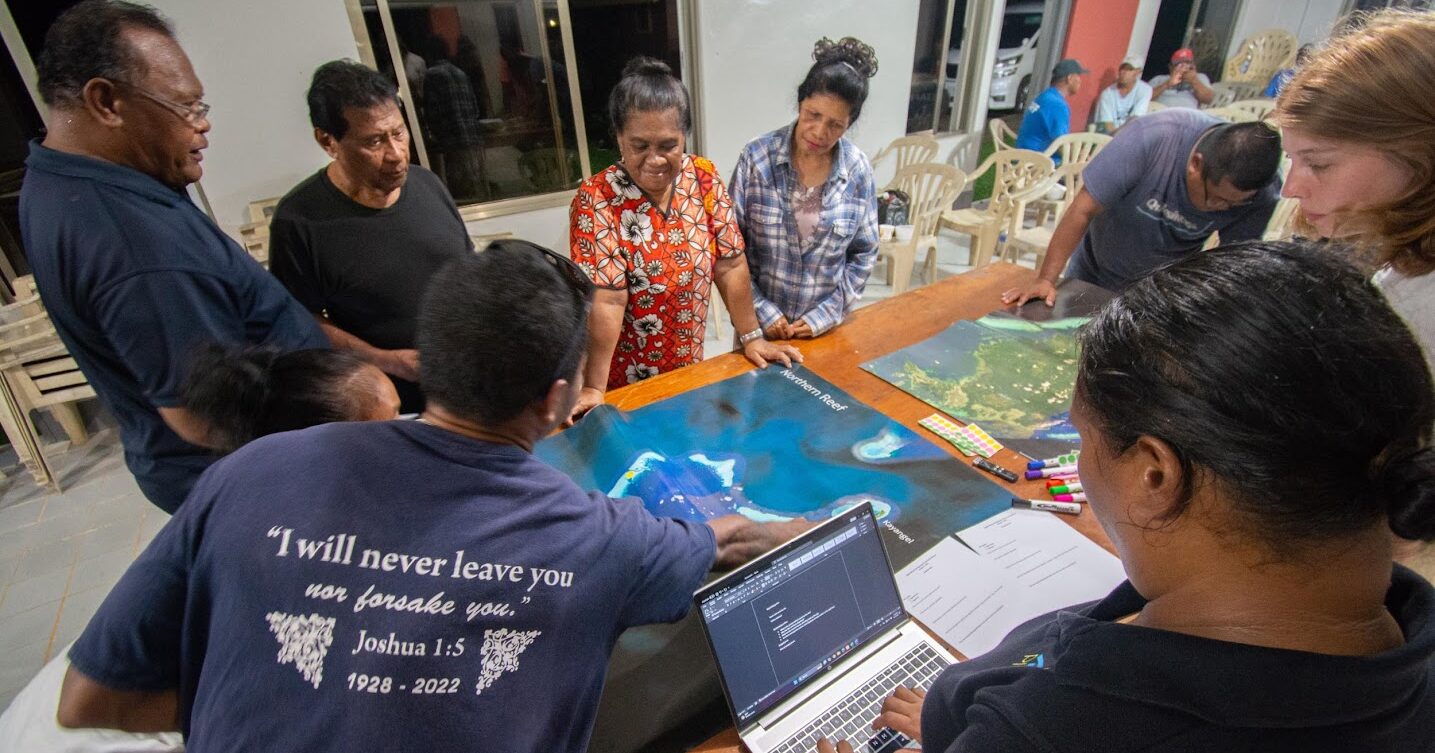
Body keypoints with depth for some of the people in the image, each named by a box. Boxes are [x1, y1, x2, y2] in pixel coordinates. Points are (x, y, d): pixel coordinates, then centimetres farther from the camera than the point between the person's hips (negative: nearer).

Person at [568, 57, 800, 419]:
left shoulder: (704, 178, -7)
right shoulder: (596, 199, -20)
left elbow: (730, 265, -3)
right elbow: (607, 300, -24)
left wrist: (751, 337, -2)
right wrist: (594, 389, -25)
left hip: (690, 367, 5)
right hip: (626, 381, -4)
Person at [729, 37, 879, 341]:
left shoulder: (858, 169, -7)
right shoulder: (757, 157, -13)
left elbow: (864, 254, 0)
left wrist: (826, 314, -8)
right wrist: (761, 310, -13)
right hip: (760, 319, -1)